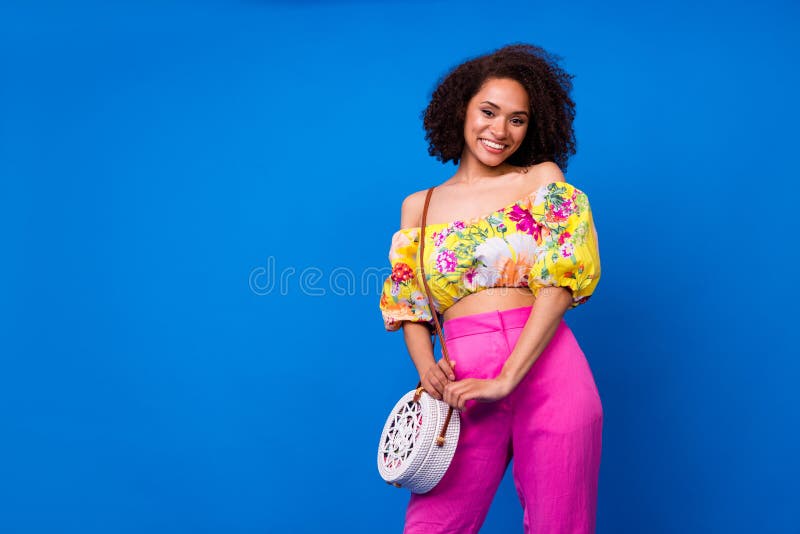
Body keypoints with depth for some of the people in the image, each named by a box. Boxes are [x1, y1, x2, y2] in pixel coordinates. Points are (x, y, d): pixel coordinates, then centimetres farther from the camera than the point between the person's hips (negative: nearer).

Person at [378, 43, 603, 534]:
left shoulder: (544, 179, 6)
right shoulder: (418, 207, 13)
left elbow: (560, 284, -5)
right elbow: (410, 309, 14)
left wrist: (507, 379, -13)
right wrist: (426, 367, -7)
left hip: (546, 369, -1)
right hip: (464, 386, 2)